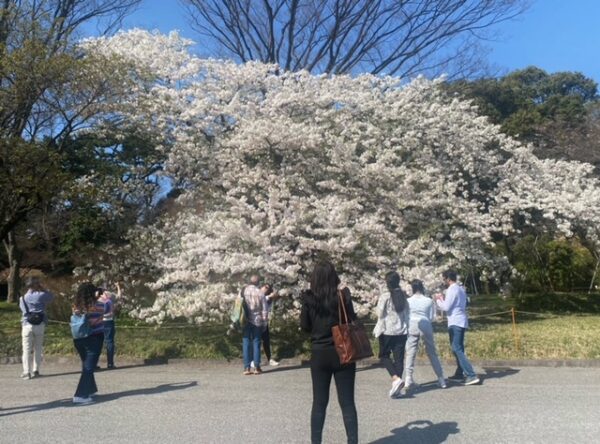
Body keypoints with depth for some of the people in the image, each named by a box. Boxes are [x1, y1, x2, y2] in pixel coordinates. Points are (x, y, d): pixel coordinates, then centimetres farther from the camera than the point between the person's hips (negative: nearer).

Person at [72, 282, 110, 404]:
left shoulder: (76, 306, -4)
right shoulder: (97, 306, -15)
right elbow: (107, 308, 4)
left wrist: (96, 298, 22)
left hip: (79, 339, 5)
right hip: (94, 339, -5)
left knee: (86, 365, 22)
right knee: (89, 367, -1)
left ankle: (90, 390, 35)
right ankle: (80, 395, -7)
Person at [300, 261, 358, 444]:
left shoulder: (308, 298, -6)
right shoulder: (342, 296, -9)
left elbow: (305, 326, 0)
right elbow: (352, 322, -4)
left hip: (319, 354, 1)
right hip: (343, 353, -1)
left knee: (319, 403, 11)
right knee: (347, 402, 7)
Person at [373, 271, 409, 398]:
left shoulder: (385, 297, -11)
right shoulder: (403, 296, 4)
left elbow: (380, 314, -10)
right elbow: (406, 314, 9)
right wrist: (405, 328, 16)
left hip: (387, 331, -4)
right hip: (401, 331, 4)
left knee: (384, 356, 10)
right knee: (399, 358, 7)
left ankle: (396, 378, -12)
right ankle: (396, 388, 7)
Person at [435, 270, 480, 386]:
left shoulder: (452, 290, -14)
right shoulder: (460, 289, 16)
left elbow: (446, 307, -16)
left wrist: (438, 300, 0)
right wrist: (443, 299, 16)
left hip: (455, 323, -10)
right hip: (461, 322, 10)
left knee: (457, 350, -11)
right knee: (458, 349, 15)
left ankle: (471, 376, -15)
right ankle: (459, 374, 21)